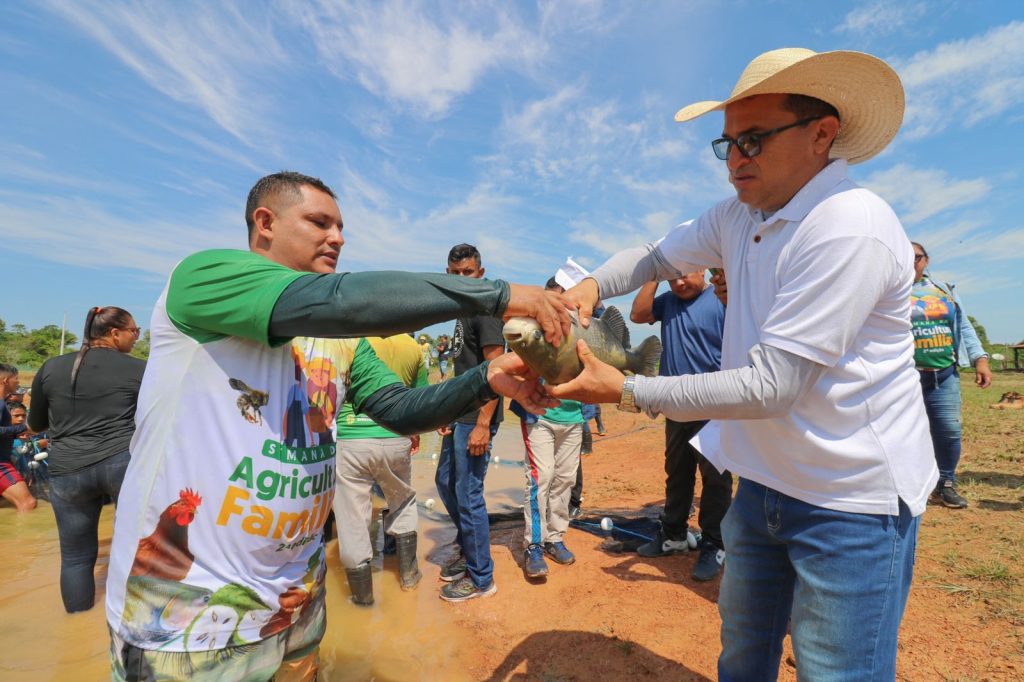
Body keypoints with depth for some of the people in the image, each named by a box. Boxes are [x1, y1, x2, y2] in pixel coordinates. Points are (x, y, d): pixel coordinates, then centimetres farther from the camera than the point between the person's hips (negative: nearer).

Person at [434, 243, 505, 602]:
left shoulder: (484, 310, -12)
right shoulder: (463, 311, 15)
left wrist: (482, 425, -24)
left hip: (476, 418, -10)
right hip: (459, 415, 10)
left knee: (468, 494, -2)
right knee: (445, 482, 19)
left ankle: (481, 578, 15)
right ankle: (468, 550, 38)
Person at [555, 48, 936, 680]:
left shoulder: (850, 226, -24)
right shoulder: (740, 215, 1)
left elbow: (772, 384, -27)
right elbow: (657, 254, 12)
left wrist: (626, 390, -25)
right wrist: (592, 284, -10)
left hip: (852, 501, -7)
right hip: (766, 482, 8)